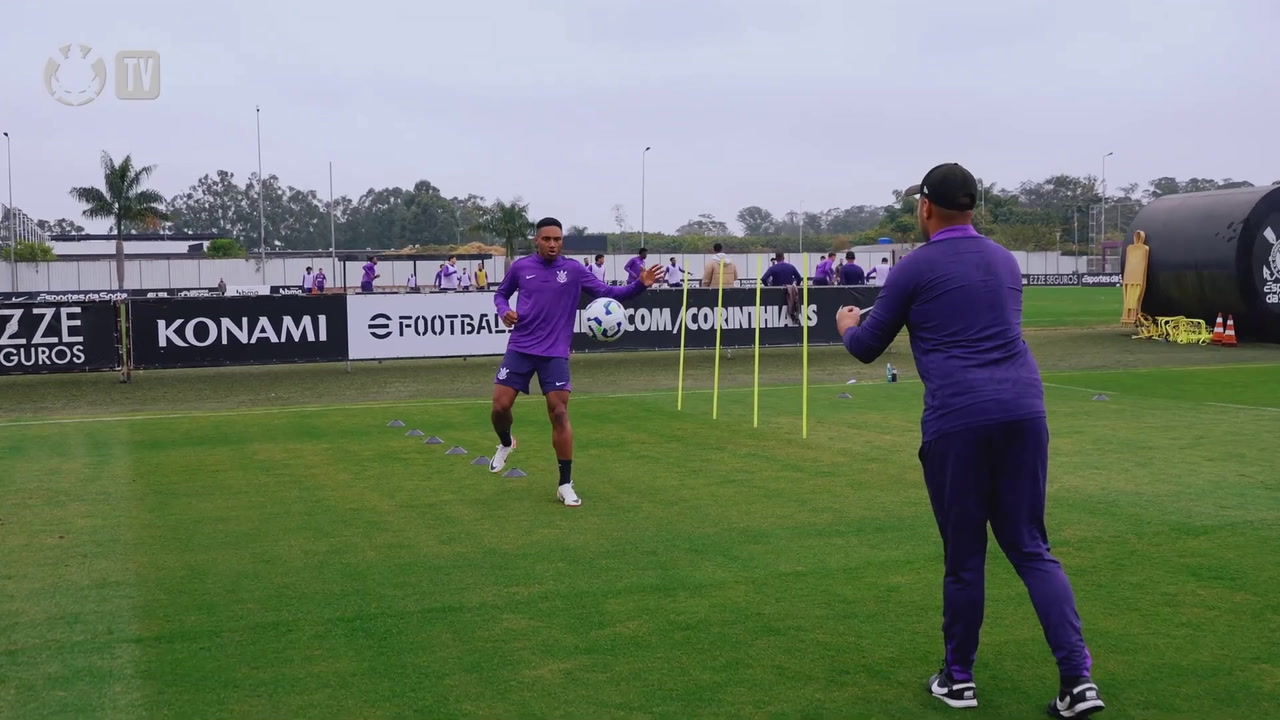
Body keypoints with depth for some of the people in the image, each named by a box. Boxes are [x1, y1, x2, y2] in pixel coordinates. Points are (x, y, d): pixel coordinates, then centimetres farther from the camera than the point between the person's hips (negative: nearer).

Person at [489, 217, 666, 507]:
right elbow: (500, 294, 17)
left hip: (555, 353, -1)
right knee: (500, 406, -2)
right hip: (519, 349, 1)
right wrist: (505, 311, -6)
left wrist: (640, 285, -16)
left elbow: (608, 294, -1)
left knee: (559, 414, -6)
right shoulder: (520, 267, 2)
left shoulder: (574, 270, -1)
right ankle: (506, 444, 36)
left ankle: (565, 485, 4)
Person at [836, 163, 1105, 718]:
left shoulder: (916, 268, 2)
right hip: (1024, 409, 5)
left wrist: (846, 324, 33)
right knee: (1031, 548, 11)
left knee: (963, 556, 7)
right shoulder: (1005, 261, 18)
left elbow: (866, 348, 9)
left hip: (957, 419, -4)